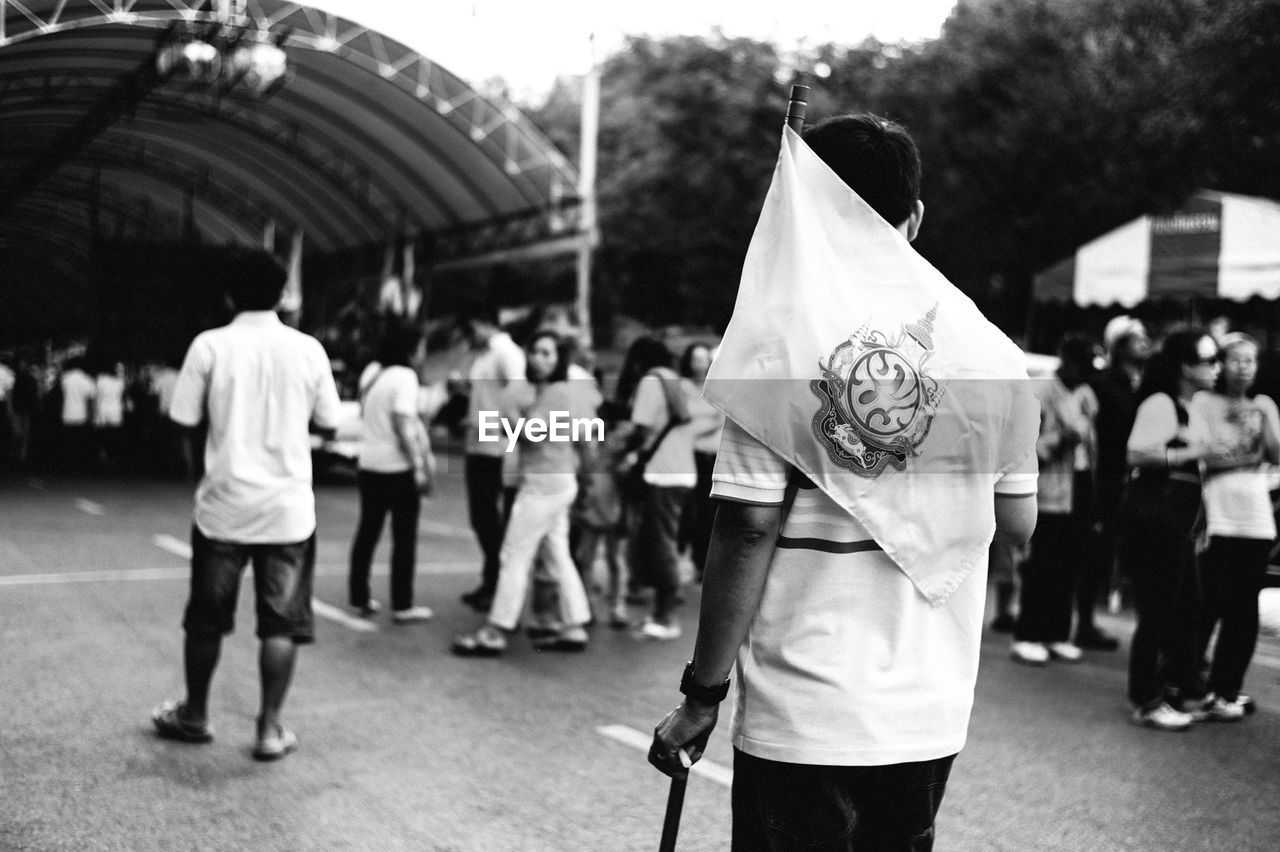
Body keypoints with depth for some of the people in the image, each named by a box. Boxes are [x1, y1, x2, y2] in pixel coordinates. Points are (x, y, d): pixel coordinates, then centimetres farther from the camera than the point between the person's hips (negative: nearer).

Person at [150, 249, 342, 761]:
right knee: (282, 622, 6)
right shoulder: (308, 349, -2)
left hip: (224, 504, 0)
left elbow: (186, 426, -3)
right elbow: (329, 423, 4)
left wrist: (201, 475, 13)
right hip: (288, 506, 0)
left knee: (206, 618, 15)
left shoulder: (209, 345, -5)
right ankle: (270, 728, 7)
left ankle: (194, 716, 29)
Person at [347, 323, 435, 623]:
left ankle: (359, 598, 20)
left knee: (368, 531, 15)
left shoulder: (371, 372, 9)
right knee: (404, 537, 1)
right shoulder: (404, 377, -15)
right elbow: (404, 425, -21)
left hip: (369, 464, 8)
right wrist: (420, 468, -20)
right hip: (398, 467, -7)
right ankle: (402, 606, 4)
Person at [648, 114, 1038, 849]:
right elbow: (1017, 523, 7)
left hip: (805, 718, -4)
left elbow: (749, 529, -16)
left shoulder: (784, 341, -13)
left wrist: (704, 693, -8)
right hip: (934, 714, 5)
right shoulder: (992, 350, 0)